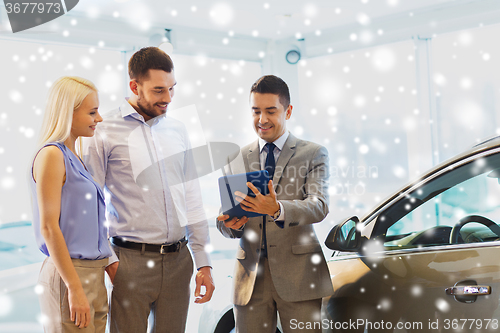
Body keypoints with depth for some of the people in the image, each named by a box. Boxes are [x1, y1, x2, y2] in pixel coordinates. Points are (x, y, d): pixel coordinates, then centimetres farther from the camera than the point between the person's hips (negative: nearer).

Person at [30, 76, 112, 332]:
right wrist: (74, 288, -19)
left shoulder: (73, 157, 14)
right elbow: (48, 227, -17)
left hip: (92, 274, 8)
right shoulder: (51, 155, -12)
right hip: (67, 275, -8)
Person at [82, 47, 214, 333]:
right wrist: (108, 260, -8)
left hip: (178, 259, 5)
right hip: (130, 260, -4)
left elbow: (192, 198, 13)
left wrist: (203, 262, 10)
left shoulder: (177, 130, 11)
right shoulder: (105, 131, -5)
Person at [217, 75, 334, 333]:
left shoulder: (314, 154, 5)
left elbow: (319, 206, -12)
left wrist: (277, 209, -31)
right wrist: (230, 223, -13)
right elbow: (224, 219, 11)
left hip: (298, 273, -2)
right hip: (250, 275, 3)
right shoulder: (237, 159, 13)